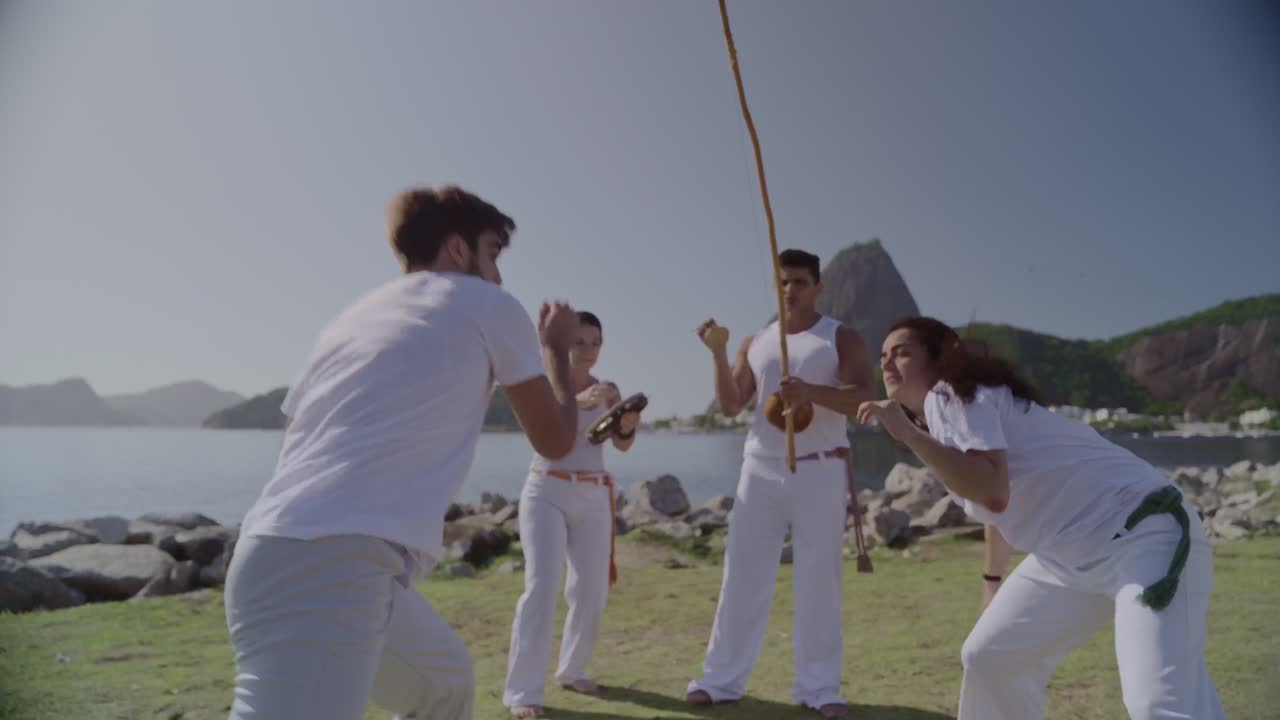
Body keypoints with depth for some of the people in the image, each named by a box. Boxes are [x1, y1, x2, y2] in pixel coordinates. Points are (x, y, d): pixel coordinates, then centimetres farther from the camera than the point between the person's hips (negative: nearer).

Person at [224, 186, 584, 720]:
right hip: (329, 572, -9)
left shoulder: (355, 315, 23)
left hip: (284, 556, 9)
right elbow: (556, 439, 11)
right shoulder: (487, 304, 4)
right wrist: (556, 348, 28)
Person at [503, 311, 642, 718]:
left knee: (591, 592, 5)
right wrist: (578, 402, -42)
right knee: (542, 587, -15)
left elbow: (622, 444, -7)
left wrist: (629, 423, -30)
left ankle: (572, 670, 27)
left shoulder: (608, 391, 6)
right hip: (546, 493, -4)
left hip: (592, 499, 4)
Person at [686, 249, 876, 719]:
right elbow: (730, 406, 5)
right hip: (761, 469, 3)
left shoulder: (841, 338, 3)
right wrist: (719, 354, -8)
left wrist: (811, 391, -29)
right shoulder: (755, 344, 13)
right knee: (743, 575, 4)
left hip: (820, 471, -2)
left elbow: (862, 397, -12)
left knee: (819, 579, 2)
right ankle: (723, 678, 13)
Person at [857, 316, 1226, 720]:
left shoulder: (952, 395, -15)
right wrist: (993, 577, 36)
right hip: (1074, 555, 10)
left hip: (1142, 536, -10)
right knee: (988, 659, 14)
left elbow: (993, 492, -33)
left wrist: (909, 434, -29)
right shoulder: (942, 406, 11)